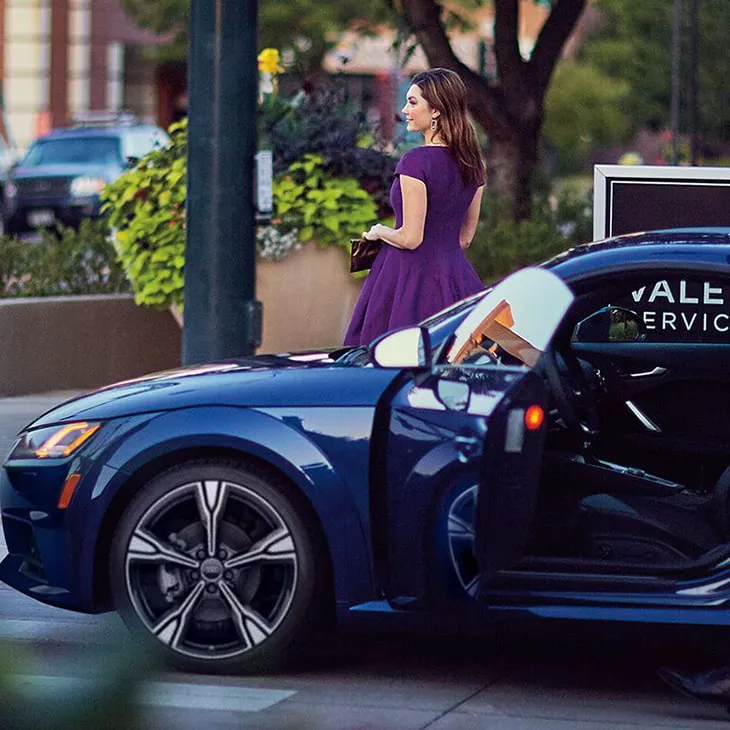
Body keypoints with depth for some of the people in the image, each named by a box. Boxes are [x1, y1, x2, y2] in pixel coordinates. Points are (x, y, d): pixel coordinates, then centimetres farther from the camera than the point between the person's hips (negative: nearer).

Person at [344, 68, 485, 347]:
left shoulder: (415, 161, -15)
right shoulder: (473, 163, 7)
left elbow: (410, 238, -16)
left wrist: (379, 232, 3)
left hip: (412, 277, -8)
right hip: (454, 270, 8)